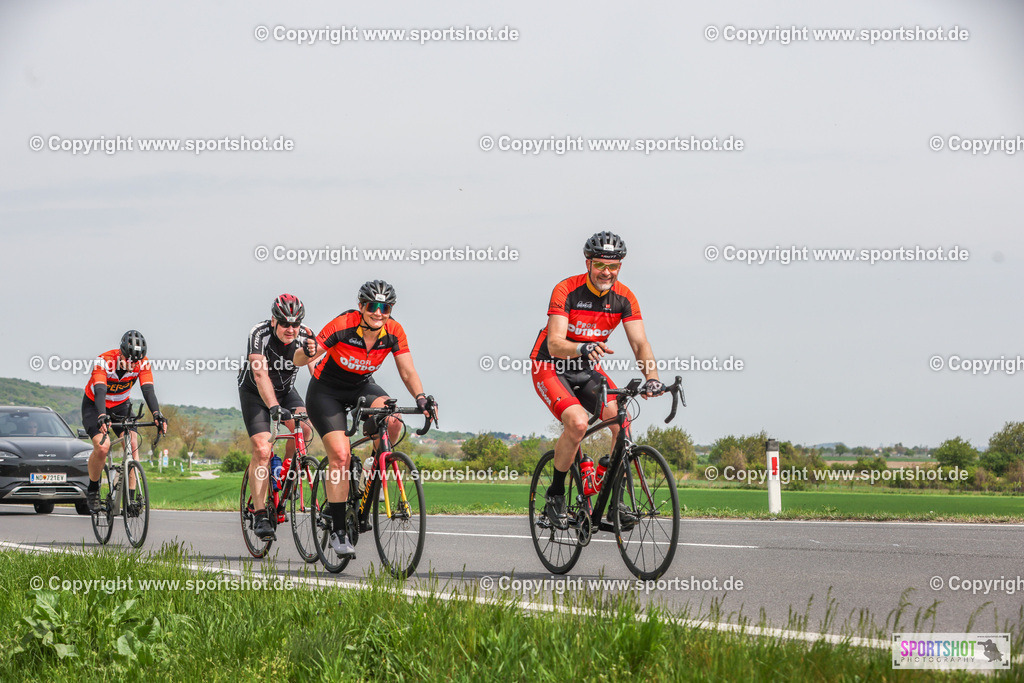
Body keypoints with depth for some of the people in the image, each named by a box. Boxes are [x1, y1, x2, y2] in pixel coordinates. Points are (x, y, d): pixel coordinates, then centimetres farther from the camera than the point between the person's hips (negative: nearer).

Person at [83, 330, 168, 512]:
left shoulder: (142, 363, -21)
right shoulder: (104, 361, -33)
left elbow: (148, 390, -29)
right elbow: (100, 391, -44)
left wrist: (157, 414, -46)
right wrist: (102, 417, -60)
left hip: (120, 407, 4)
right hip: (94, 406, -3)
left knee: (133, 445, -19)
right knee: (102, 446, -25)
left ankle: (131, 497, -14)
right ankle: (92, 489, -1)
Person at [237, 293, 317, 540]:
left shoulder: (305, 337, -19)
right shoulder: (259, 334, -29)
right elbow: (260, 374, -40)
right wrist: (274, 407, -54)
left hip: (286, 390, 3)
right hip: (255, 392, -3)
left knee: (304, 430, -24)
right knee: (262, 449, -18)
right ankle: (260, 515, -14)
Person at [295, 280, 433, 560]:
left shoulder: (394, 332, -16)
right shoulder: (342, 326, -27)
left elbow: (408, 372, -12)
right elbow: (298, 360, -25)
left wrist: (420, 397, -30)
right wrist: (307, 352, -48)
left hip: (362, 387, 3)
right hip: (326, 392, -3)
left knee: (392, 420, -29)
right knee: (340, 454, -20)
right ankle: (338, 531, -12)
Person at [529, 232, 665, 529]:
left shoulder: (623, 297, -8)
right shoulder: (567, 290, -21)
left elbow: (640, 343, -15)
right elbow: (555, 344, -30)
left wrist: (652, 377, -34)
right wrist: (583, 348, -52)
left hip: (587, 369, 5)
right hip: (551, 367, -5)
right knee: (578, 423, -30)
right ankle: (555, 496, -10)